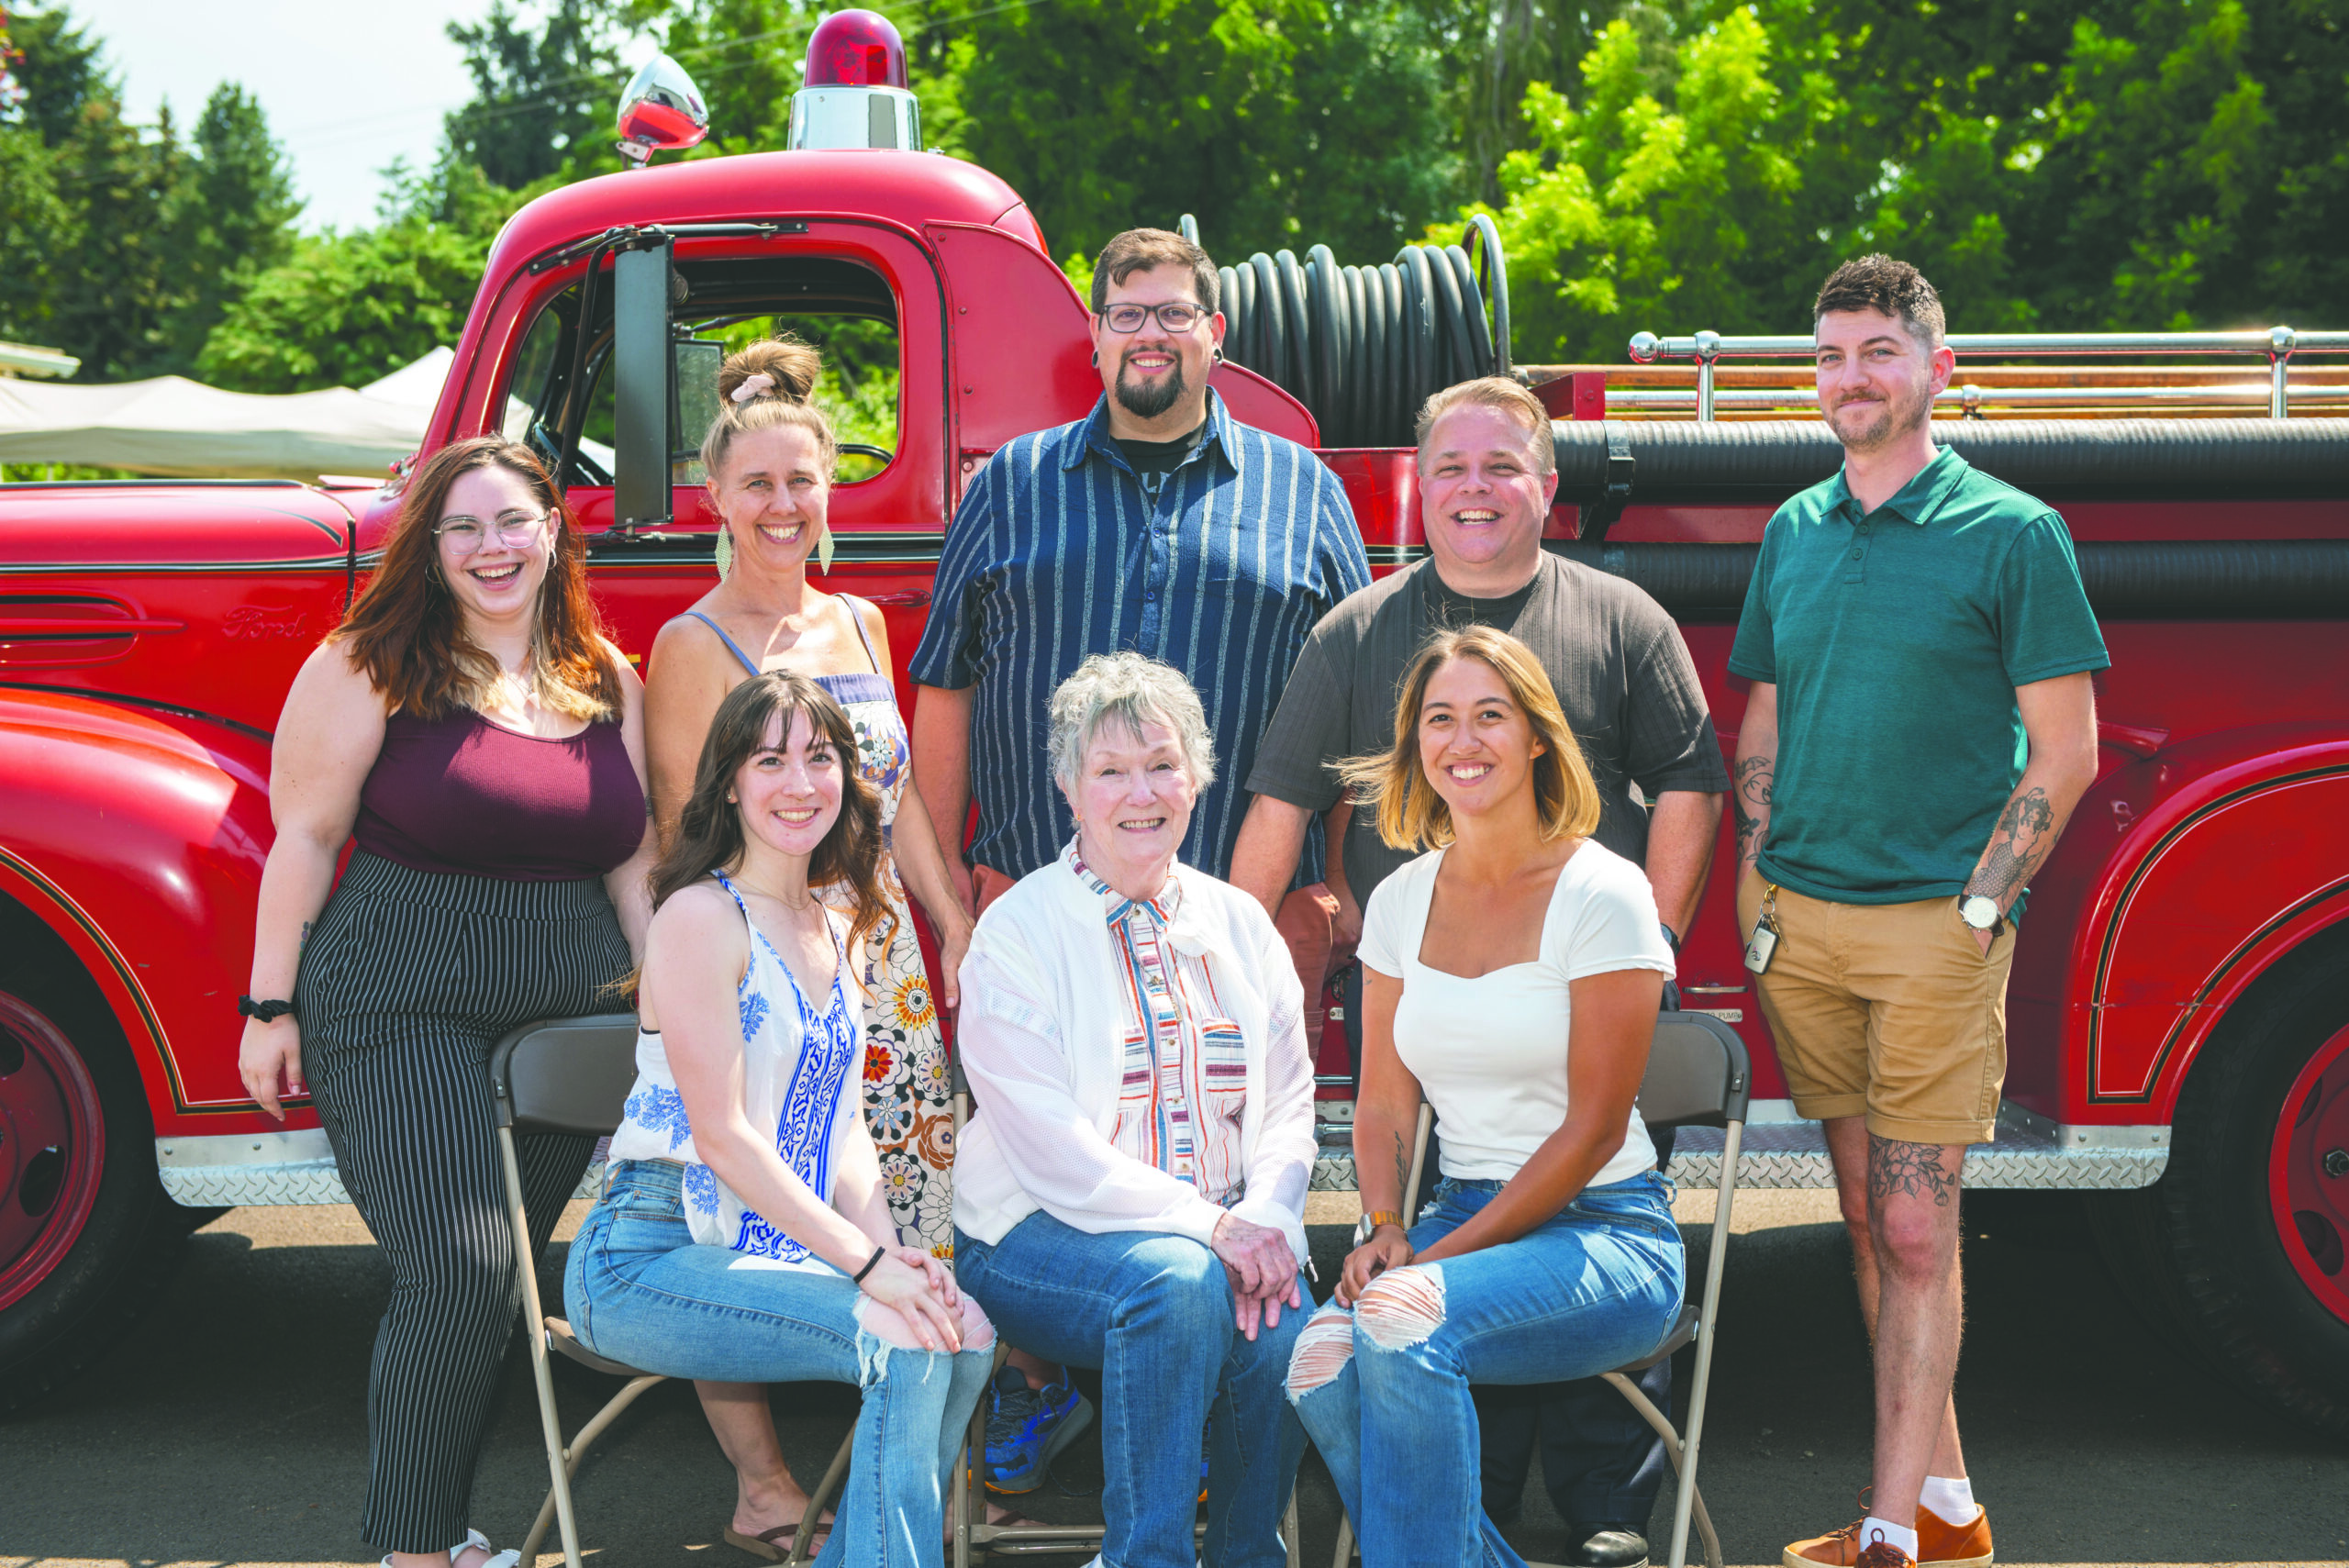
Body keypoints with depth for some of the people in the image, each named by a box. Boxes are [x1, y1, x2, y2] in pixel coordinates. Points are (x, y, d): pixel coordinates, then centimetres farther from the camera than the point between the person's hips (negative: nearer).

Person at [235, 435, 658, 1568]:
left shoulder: (610, 683, 12)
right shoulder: (371, 666, -2)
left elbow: (632, 862, 15)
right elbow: (304, 837, -3)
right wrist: (272, 1007, -6)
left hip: (568, 1008, 5)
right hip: (400, 1004, -5)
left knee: (506, 1271, 6)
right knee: (457, 1270, -13)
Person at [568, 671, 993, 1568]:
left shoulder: (836, 932, 14)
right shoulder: (701, 917, -11)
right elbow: (722, 1135, -16)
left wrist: (888, 1244, -5)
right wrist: (866, 1262, -19)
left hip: (783, 1250, 7)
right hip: (647, 1262, -7)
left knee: (968, 1332, -15)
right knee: (906, 1345, -25)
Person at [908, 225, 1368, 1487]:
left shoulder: (1300, 493, 11)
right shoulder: (1012, 489, 12)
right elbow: (945, 688, 12)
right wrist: (944, 874, 6)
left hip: (1249, 906, 0)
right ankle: (1034, 1384, 21)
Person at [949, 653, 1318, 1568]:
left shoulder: (1240, 925, 13)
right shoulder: (1017, 931, -3)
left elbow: (1289, 1105, 8)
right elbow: (1049, 1145, -13)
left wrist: (1266, 1217, -13)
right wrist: (1207, 1225, -21)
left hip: (1223, 1233, 4)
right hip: (1037, 1235, -4)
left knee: (1284, 1314, -28)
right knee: (1178, 1280, -34)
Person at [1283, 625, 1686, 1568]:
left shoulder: (1602, 894, -8)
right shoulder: (1401, 903, 9)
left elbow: (1594, 1127, -11)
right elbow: (1385, 1104, 12)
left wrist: (1443, 1256, -15)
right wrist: (1386, 1229, -8)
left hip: (1608, 1234, -5)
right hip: (1462, 1215, 5)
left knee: (1401, 1323, -33)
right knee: (1320, 1363, -25)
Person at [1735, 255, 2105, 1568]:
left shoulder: (2012, 534, -4)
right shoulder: (1794, 533, 12)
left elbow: (2067, 753, -5)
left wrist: (1976, 906, -11)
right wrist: (1756, 892, 7)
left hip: (1933, 930, -5)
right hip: (1802, 929, 6)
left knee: (1917, 1231, -4)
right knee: (1869, 1220, 10)